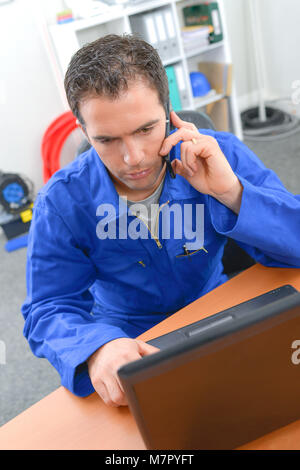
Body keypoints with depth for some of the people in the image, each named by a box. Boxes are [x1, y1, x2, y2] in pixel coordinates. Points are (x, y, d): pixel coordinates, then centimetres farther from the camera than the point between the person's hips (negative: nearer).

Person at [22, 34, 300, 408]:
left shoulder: (220, 156, -17)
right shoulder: (61, 204, -17)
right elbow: (49, 310, -13)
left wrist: (231, 191, -35)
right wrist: (97, 348, -36)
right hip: (126, 335, 0)